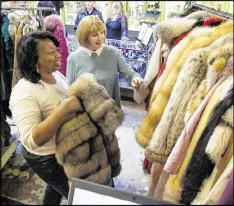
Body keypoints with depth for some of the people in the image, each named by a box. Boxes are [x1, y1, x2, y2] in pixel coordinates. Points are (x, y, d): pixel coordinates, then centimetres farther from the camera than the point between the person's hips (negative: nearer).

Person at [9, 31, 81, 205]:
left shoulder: (57, 75, -6)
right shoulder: (24, 93, -31)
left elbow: (70, 100, 12)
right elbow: (31, 140, -38)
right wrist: (64, 109, -42)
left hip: (62, 149, 8)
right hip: (47, 159, -8)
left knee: (56, 186, 32)